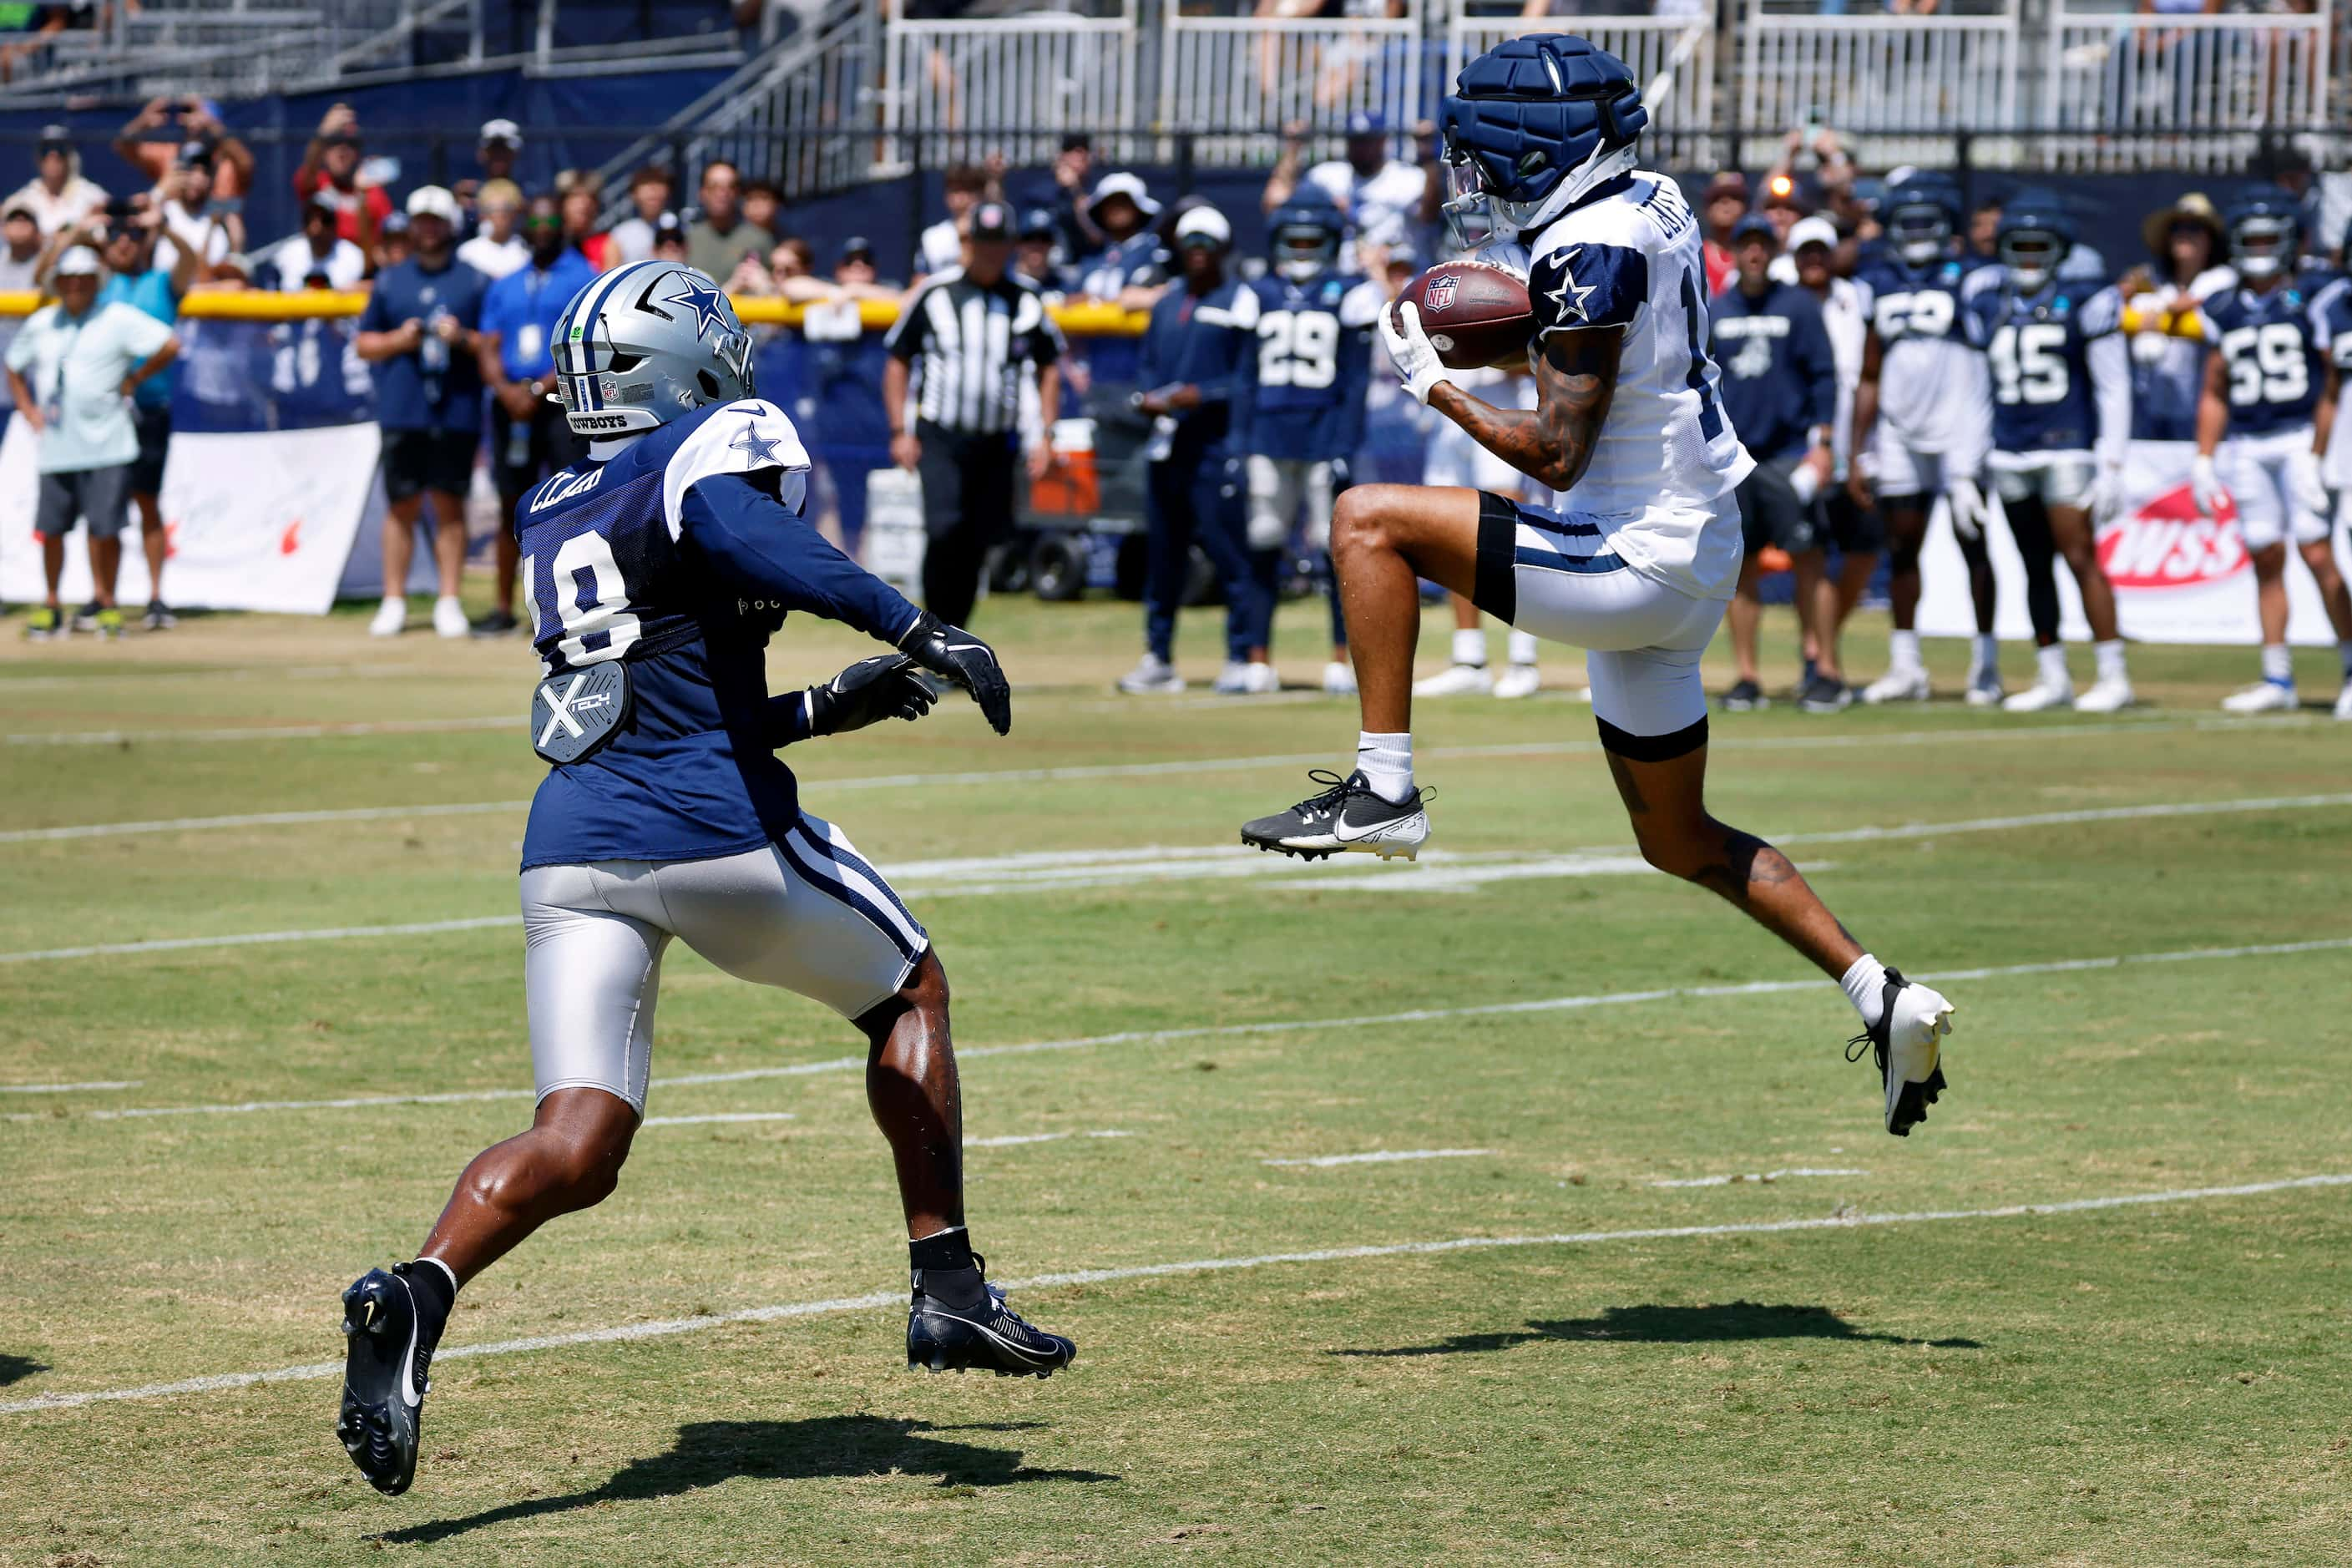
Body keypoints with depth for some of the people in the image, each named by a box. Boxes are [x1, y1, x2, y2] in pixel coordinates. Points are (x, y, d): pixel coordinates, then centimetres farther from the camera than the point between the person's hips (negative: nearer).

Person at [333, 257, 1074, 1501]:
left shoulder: (549, 519, 25)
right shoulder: (720, 444, 3)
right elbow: (735, 527, -22)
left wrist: (821, 709, 36)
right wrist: (912, 626, -29)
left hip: (571, 843, 5)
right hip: (717, 833, -5)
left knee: (576, 1149, -2)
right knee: (909, 989, 21)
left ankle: (418, 1290, -31)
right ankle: (947, 1291, 17)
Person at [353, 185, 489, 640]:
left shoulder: (475, 282, 9)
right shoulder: (389, 282, 14)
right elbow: (364, 343, 15)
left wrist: (464, 339, -11)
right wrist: (398, 340, -4)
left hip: (457, 411, -1)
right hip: (402, 411, 1)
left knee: (449, 502, -1)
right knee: (402, 504, 1)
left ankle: (448, 602, 3)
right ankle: (394, 602, 3)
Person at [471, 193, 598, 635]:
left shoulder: (585, 278, 1)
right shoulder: (504, 287, 17)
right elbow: (488, 350, 10)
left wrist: (539, 390, -15)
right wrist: (507, 391, -10)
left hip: (563, 404, -5)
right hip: (512, 406, 5)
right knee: (512, 506, 7)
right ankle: (503, 607, 11)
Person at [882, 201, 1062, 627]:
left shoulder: (1027, 299, 5)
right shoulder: (934, 293, 0)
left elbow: (1049, 367, 15)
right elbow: (898, 360, 7)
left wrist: (1045, 435, 6)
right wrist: (901, 431, 0)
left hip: (994, 445, 3)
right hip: (939, 437, -3)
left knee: (976, 543, 3)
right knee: (946, 529, -20)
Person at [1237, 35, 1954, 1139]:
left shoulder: (1589, 252, -19)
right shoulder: (1651, 206, 9)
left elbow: (1557, 456, -21)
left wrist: (1432, 384, -10)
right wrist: (1516, 325, 17)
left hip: (1632, 563, -10)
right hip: (1695, 555, 10)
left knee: (1370, 520, -7)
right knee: (1681, 843, 18)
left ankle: (1384, 789, -7)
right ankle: (1882, 997, 14)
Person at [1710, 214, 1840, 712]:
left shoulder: (1799, 307, 1)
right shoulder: (1715, 312, 11)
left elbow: (1823, 376, -1)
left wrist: (1823, 442, -8)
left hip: (1790, 452, -3)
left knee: (1806, 559, -7)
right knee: (1742, 567, 3)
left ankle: (1822, 672, -4)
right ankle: (1747, 678, 7)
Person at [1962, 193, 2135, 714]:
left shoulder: (2082, 304, -2)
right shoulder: (1988, 310, 12)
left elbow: (2113, 389, -2)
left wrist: (2111, 465, -7)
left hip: (2068, 450, -5)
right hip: (2010, 453, 5)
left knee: (2081, 558, -10)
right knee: (2035, 568, 8)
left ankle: (2113, 675, -7)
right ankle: (2052, 677, 13)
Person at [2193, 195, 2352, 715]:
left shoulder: (2308, 303, -1)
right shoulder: (2223, 313, 12)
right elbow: (2215, 394, 17)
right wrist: (2203, 462, 11)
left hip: (2301, 440, -4)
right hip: (2247, 450, 4)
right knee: (2266, 561, 5)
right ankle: (2277, 679, 10)